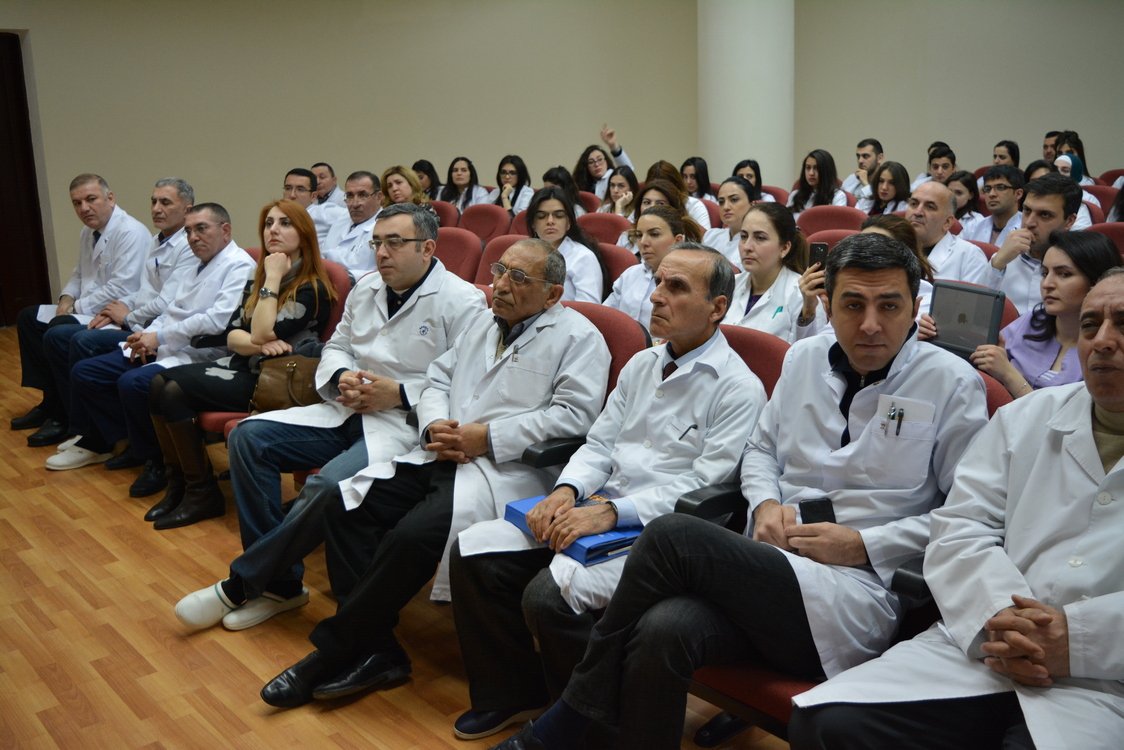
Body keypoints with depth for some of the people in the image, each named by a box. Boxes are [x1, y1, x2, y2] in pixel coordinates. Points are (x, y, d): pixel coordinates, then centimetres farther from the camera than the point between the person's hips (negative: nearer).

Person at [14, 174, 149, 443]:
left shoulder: (130, 233, -19)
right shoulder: (88, 233, 11)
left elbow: (121, 290, -25)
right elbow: (79, 274, 25)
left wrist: (77, 306, -16)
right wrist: (67, 298, 4)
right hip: (86, 311, 11)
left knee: (59, 330, -28)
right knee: (28, 317, 11)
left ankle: (65, 418, -12)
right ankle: (51, 402, 14)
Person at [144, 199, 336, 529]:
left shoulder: (312, 288, -11)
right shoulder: (256, 280, 14)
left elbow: (263, 333, -20)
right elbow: (231, 335, 6)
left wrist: (273, 278, -15)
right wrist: (259, 345, -15)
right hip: (242, 366, 8)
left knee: (175, 392, -20)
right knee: (158, 383, -13)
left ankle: (202, 493, -7)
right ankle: (177, 482, -2)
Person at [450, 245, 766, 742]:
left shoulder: (737, 388, -9)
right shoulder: (641, 365, 15)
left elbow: (706, 489, -16)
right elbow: (599, 444, 14)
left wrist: (613, 512, -23)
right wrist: (566, 490, -7)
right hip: (598, 508, 8)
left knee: (550, 593, -29)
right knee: (473, 552, -7)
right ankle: (511, 691, 12)